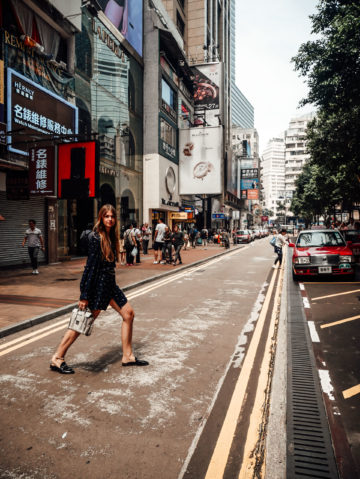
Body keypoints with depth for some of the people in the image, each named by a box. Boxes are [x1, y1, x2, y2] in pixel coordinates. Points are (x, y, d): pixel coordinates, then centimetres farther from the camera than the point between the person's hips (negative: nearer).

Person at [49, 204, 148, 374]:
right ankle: (57, 359, 12)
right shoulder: (96, 238, -15)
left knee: (128, 313, 9)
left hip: (109, 284, 9)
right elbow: (90, 267, -19)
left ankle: (128, 356, 20)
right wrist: (84, 295, -19)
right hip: (97, 284, -9)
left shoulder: (111, 237, 10)